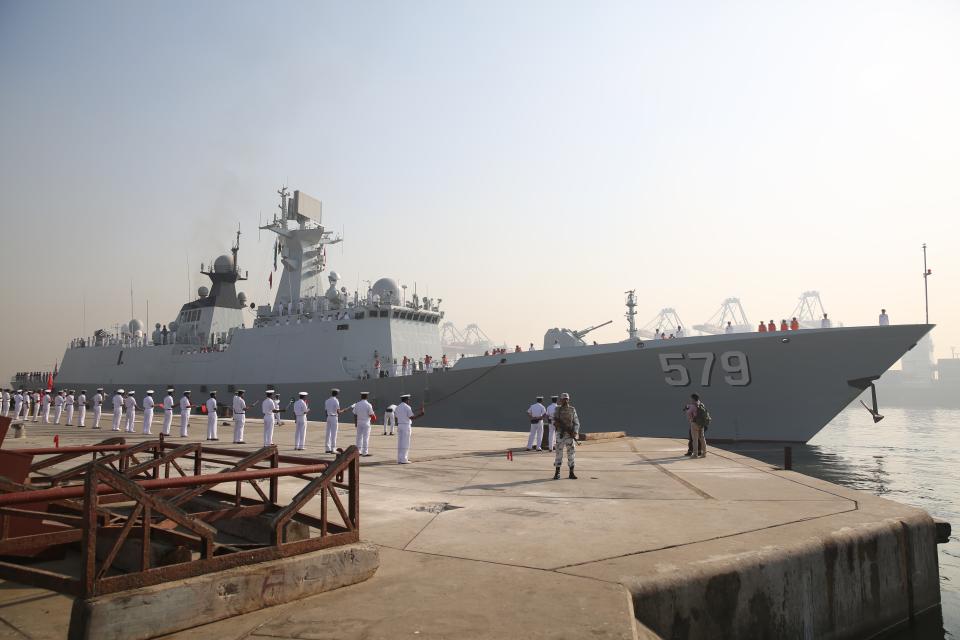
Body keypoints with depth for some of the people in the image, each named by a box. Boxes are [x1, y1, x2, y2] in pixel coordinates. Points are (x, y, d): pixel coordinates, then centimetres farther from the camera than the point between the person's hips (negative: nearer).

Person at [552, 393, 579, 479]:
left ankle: (571, 473, 6)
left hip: (570, 434, 1)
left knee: (571, 453, 0)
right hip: (560, 434, -1)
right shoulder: (557, 410, 4)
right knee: (559, 453, 1)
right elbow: (555, 421, -1)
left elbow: (576, 423, 2)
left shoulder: (572, 410, 5)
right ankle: (557, 473, 8)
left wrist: (575, 432, -14)